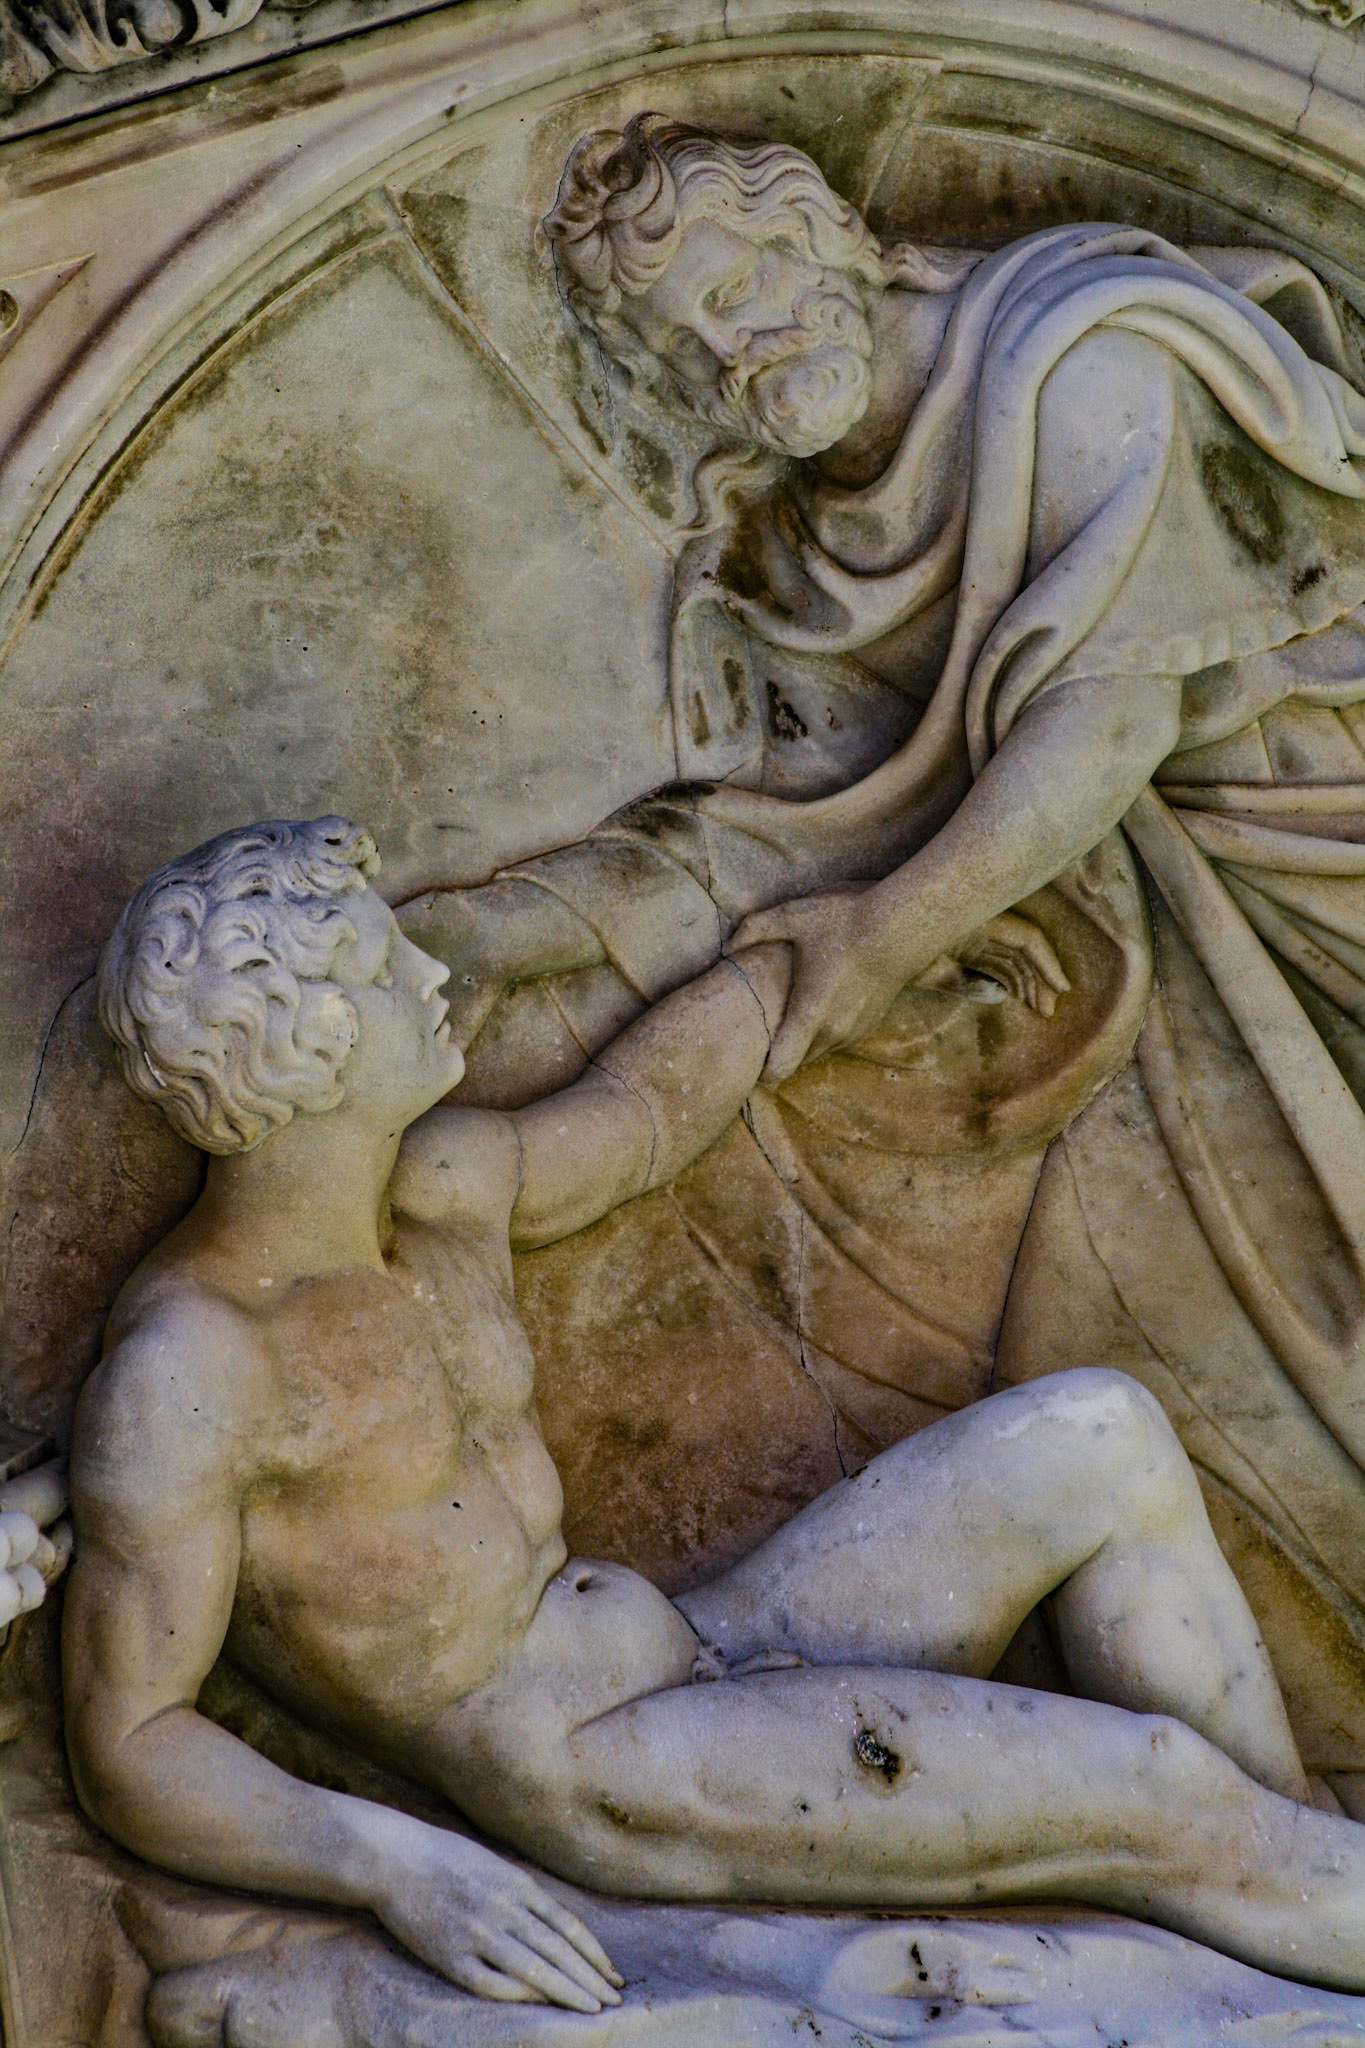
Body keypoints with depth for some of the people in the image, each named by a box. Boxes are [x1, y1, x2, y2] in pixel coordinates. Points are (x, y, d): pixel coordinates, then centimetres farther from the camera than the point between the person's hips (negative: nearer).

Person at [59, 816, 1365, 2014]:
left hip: (698, 1660, 9)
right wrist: (394, 1865, -30)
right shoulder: (178, 1370, -18)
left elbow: (640, 1108, 25)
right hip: (588, 1775, -8)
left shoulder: (442, 1187, 6)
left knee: (1098, 1437, -4)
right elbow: (125, 1748, -15)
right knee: (1166, 1793, -15)